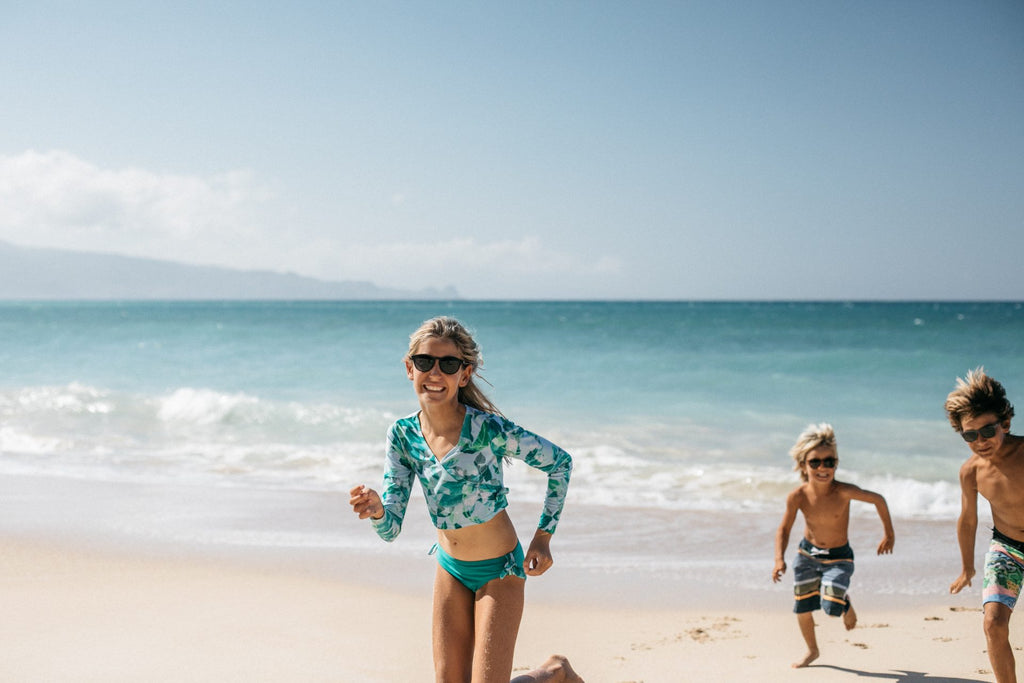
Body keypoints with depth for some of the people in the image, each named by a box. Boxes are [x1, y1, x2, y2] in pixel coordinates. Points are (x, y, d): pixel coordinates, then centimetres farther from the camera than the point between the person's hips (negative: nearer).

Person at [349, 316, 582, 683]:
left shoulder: (489, 429, -24)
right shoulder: (403, 435, -10)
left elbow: (560, 462, -10)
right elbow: (391, 529, -11)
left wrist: (543, 536, -9)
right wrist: (377, 510, -35)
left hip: (499, 569, -5)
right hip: (450, 569, 5)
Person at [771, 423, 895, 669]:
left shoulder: (843, 491, -28)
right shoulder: (798, 496, -20)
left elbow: (878, 500, -12)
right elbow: (784, 530, -6)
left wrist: (889, 534, -2)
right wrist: (779, 560, -20)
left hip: (838, 558, -3)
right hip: (807, 554, 3)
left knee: (831, 607, -18)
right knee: (802, 608, 9)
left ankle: (846, 604, 21)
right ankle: (812, 650, 38)